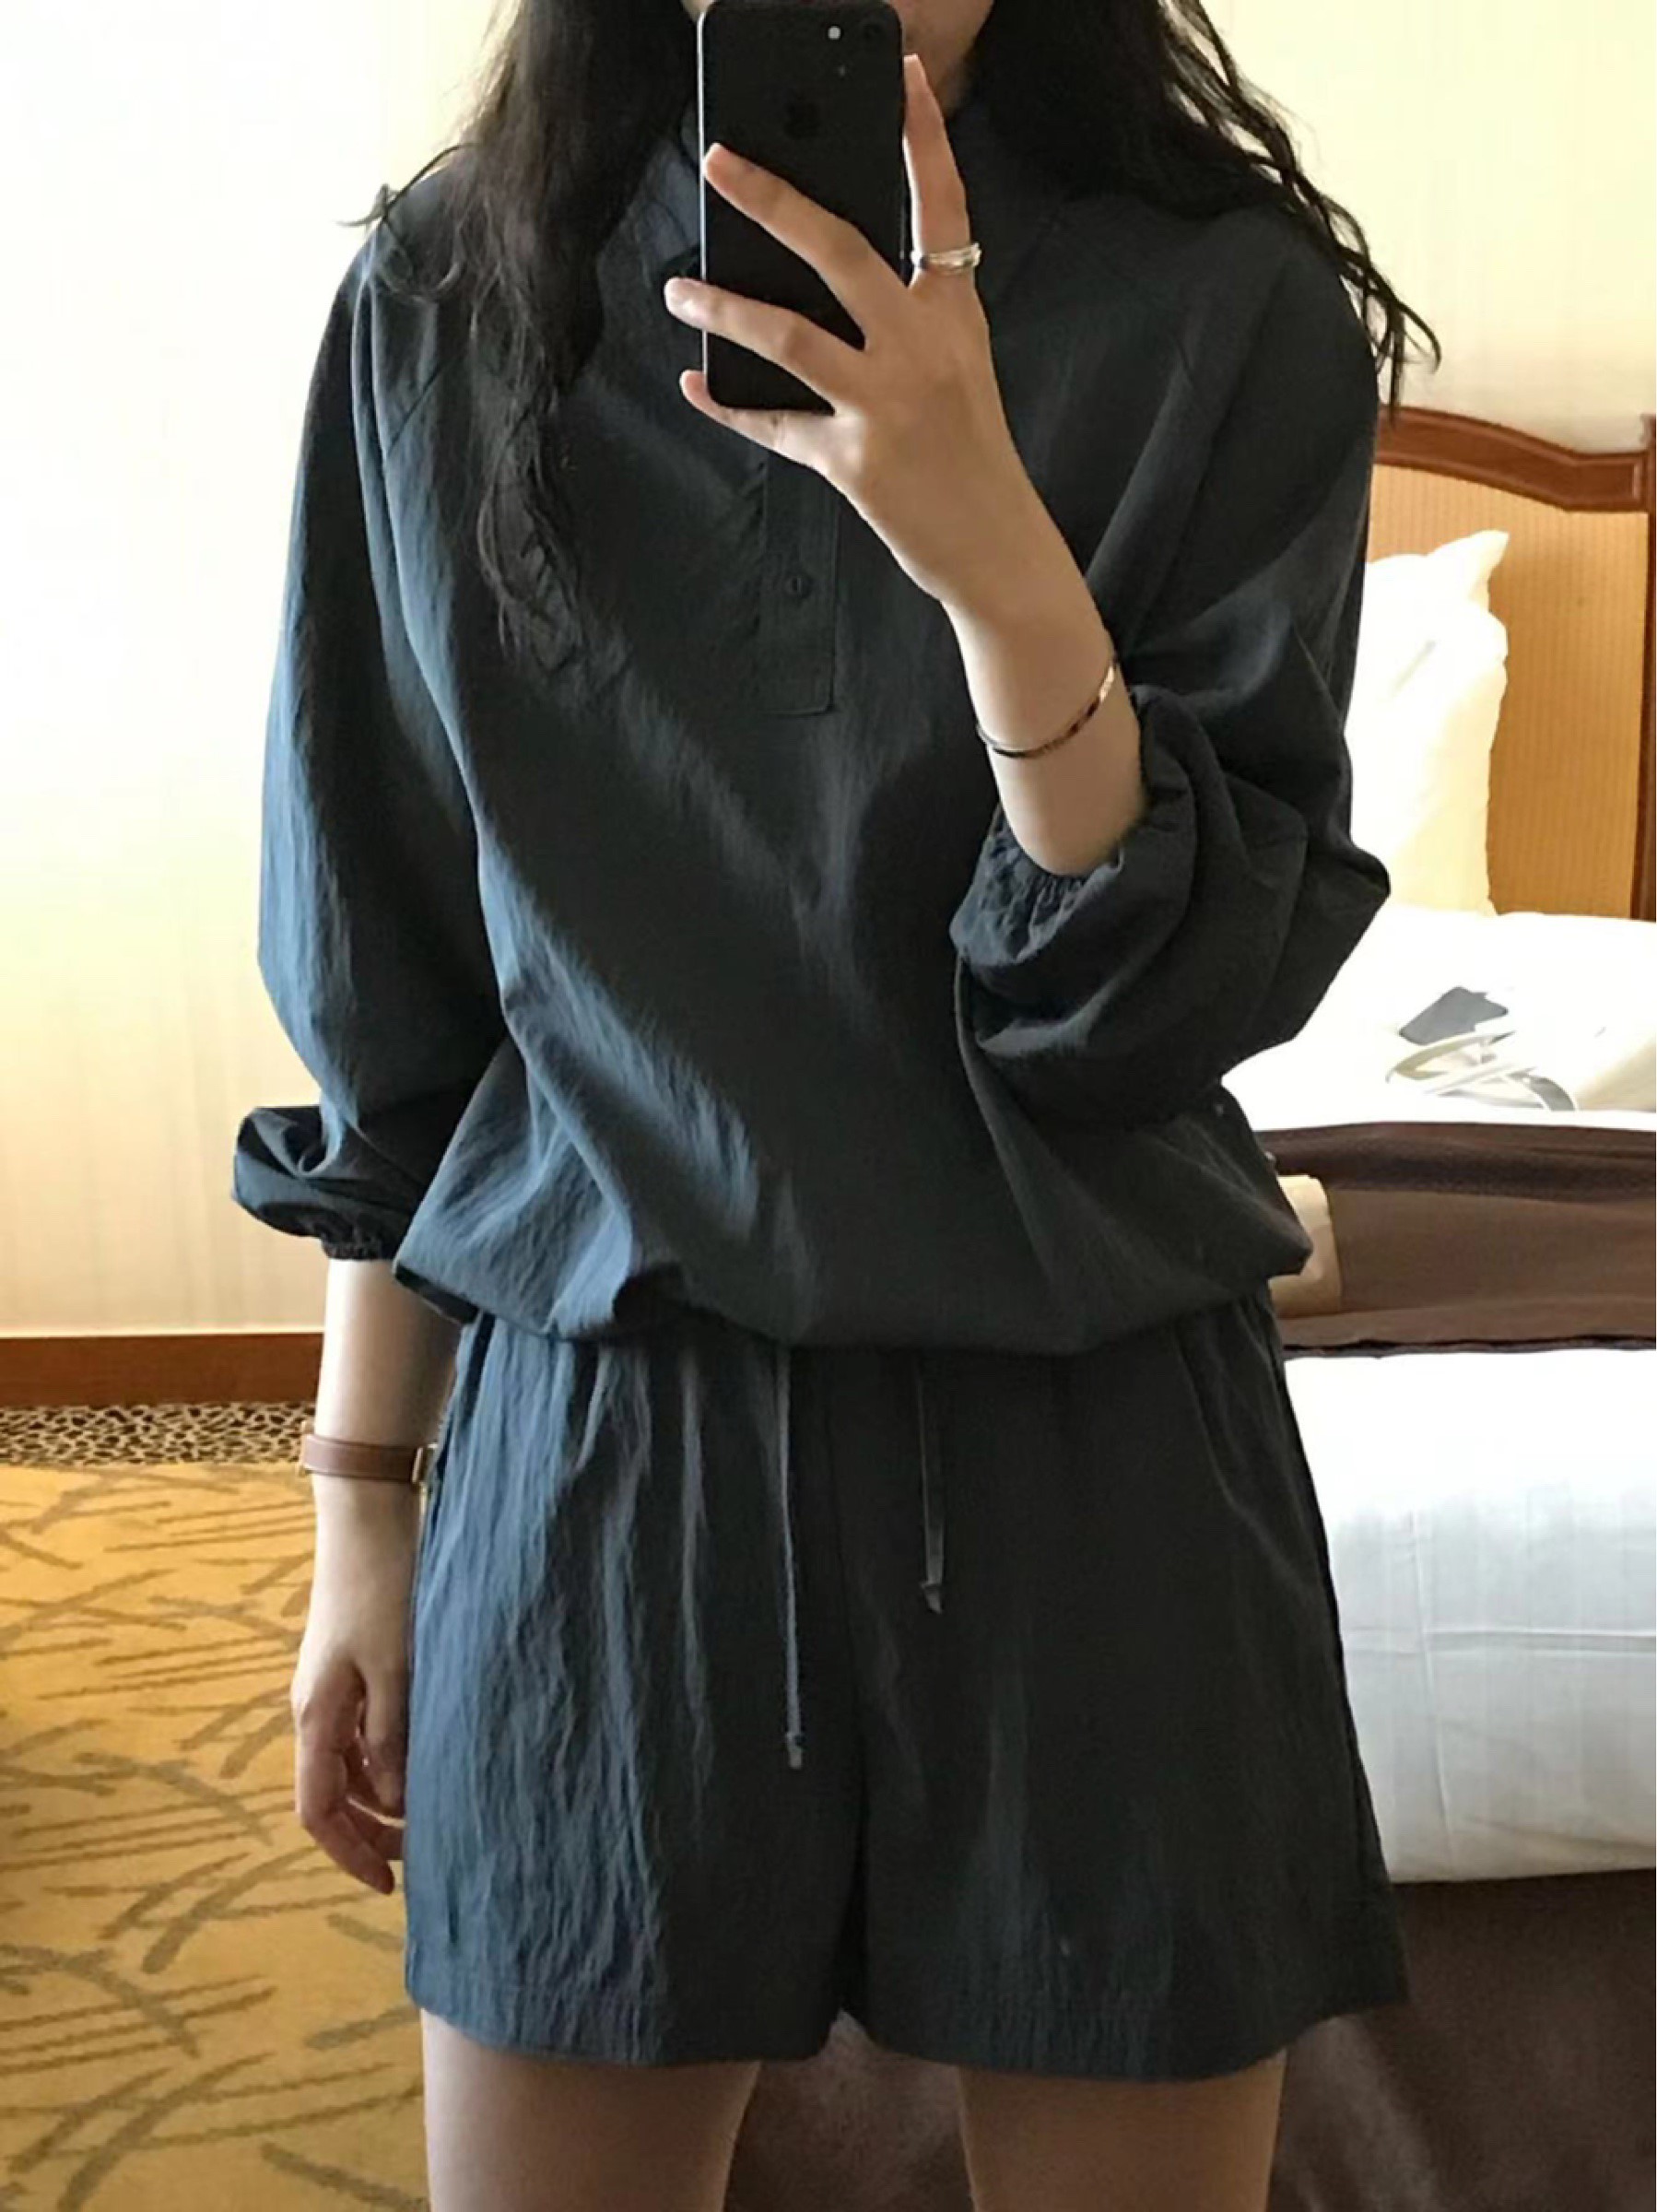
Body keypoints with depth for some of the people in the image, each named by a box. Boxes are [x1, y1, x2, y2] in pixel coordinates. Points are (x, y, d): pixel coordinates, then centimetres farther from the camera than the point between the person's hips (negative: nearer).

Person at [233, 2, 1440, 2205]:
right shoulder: (449, 301, 0)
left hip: (1089, 1459, 0)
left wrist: (989, 544, -25)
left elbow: (1170, 1000, -11)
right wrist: (361, 1493, 6)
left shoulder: (1229, 307, -5)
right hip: (598, 1442, 1)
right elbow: (390, 999, 5)